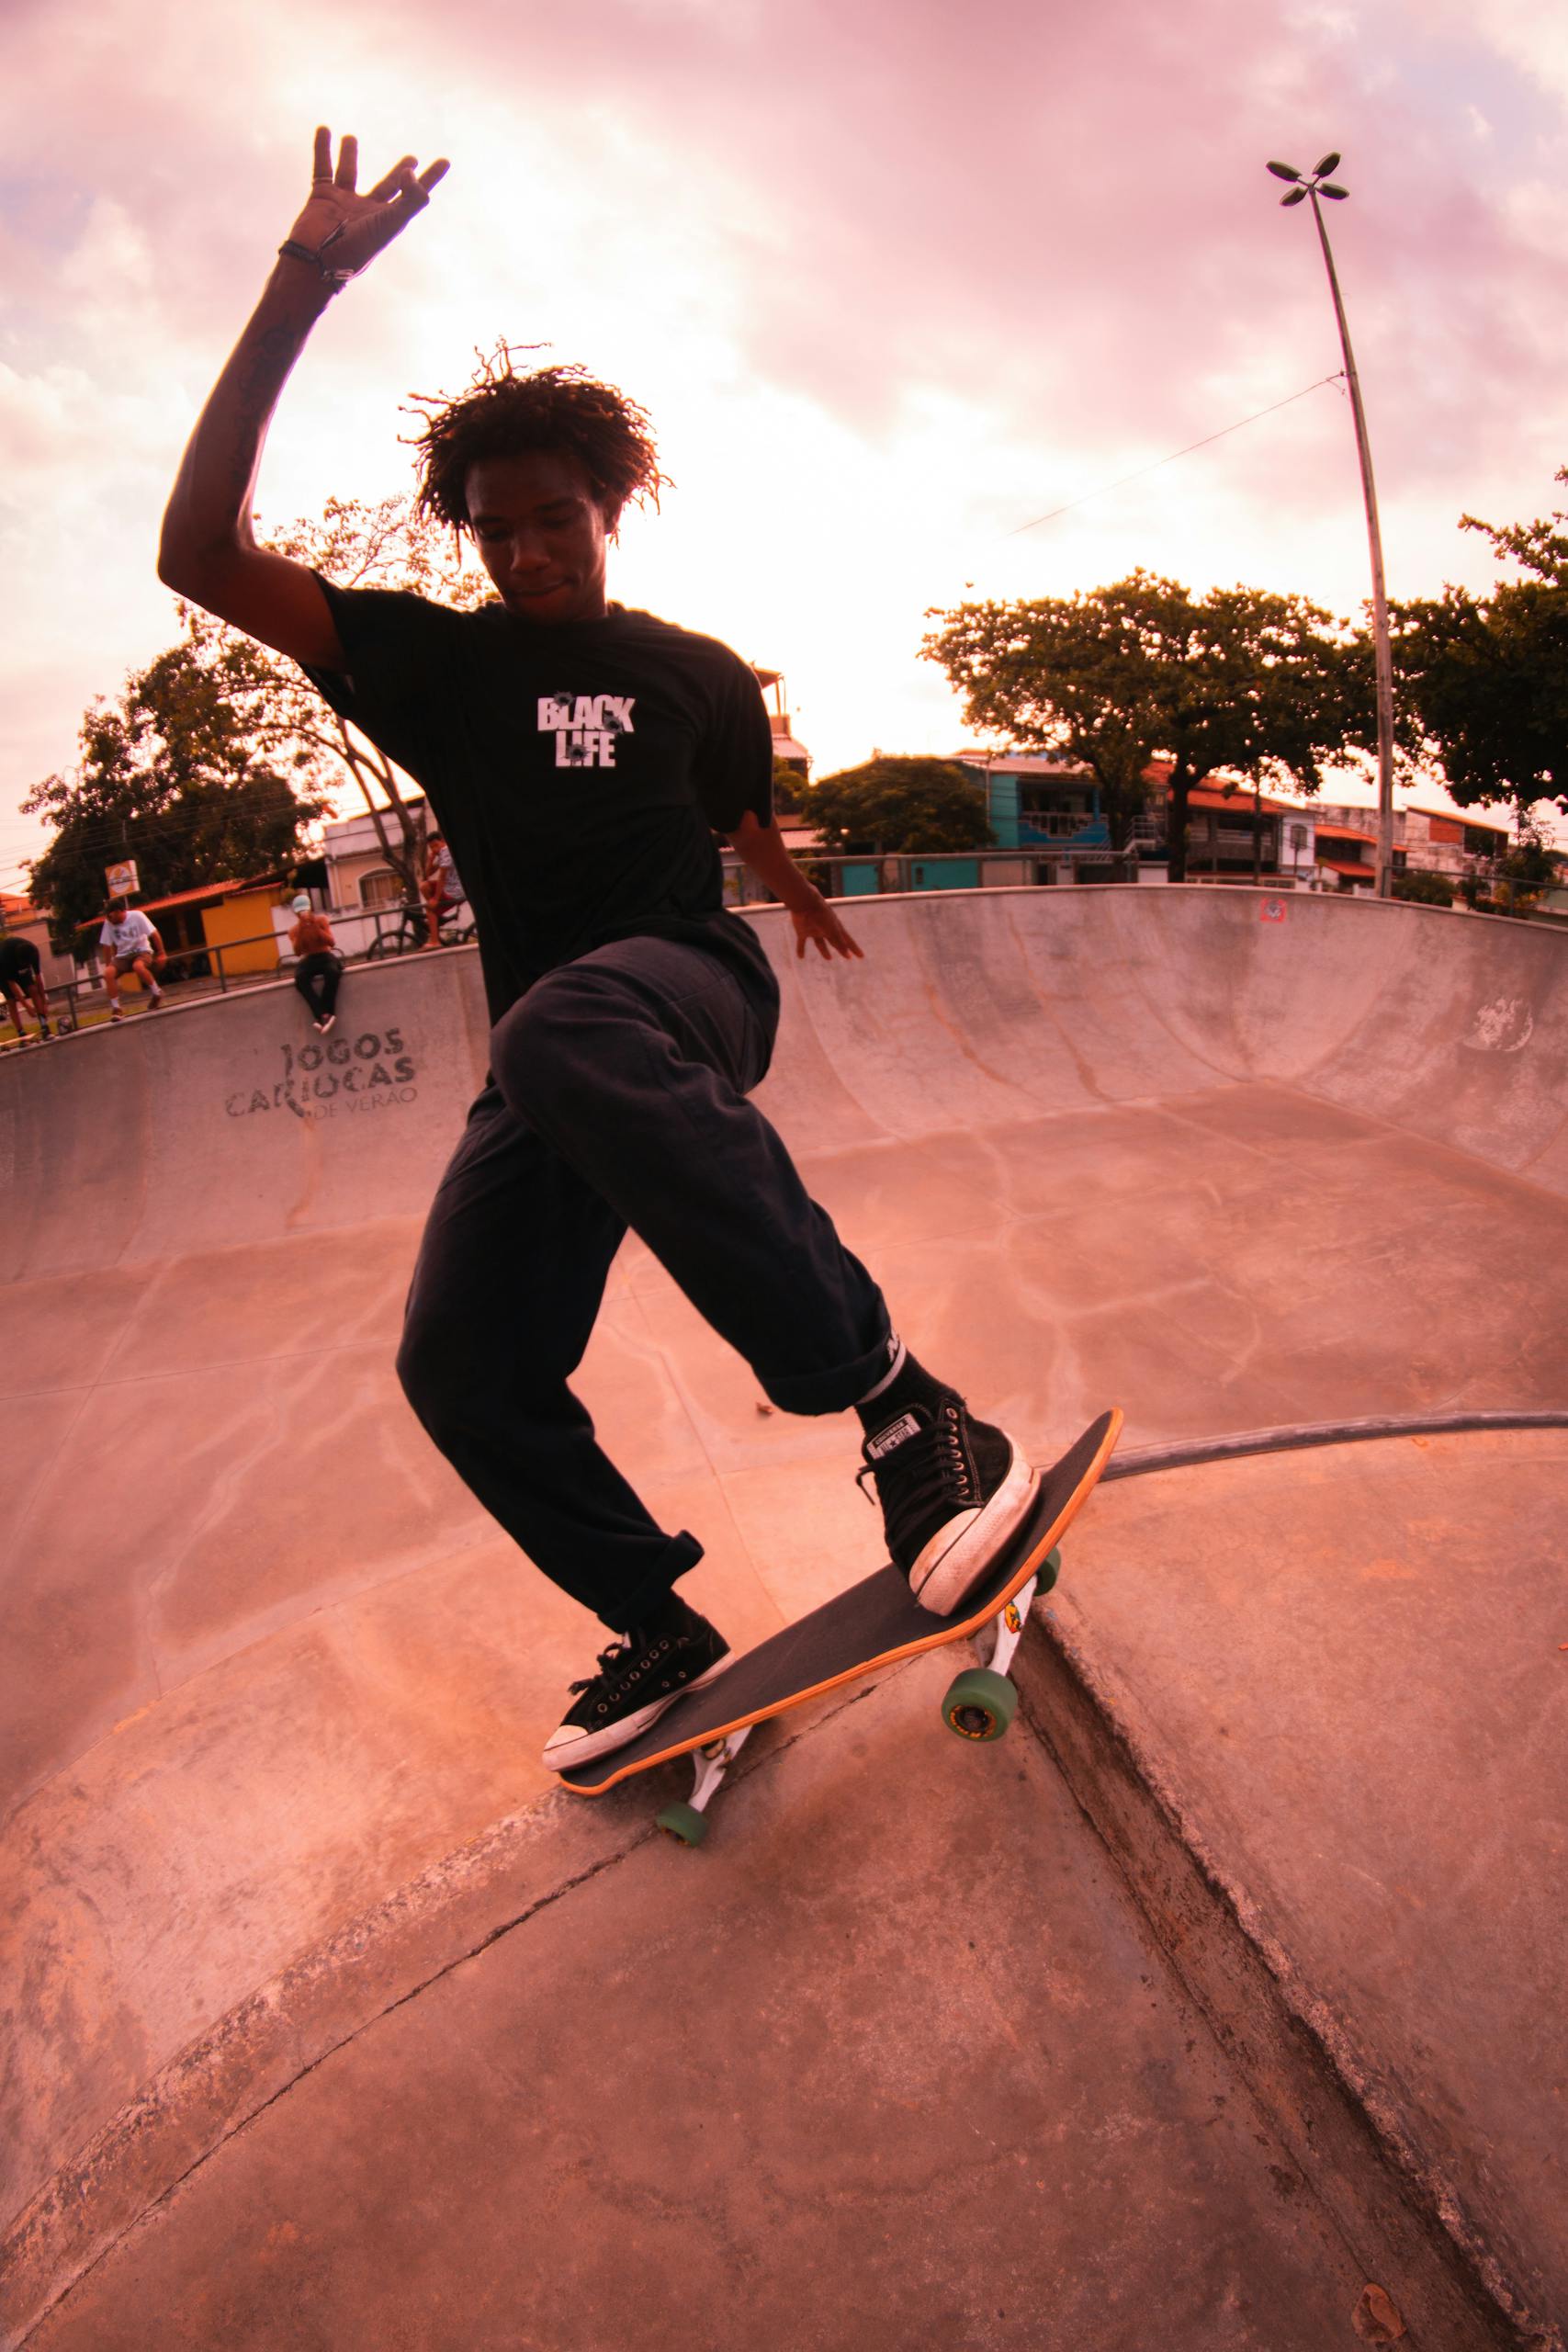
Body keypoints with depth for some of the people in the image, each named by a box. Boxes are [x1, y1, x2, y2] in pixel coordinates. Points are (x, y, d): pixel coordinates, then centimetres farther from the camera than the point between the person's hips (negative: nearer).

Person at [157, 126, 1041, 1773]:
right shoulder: (432, 663, 7)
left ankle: (895, 1400, -44)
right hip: (540, 1067, 4)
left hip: (689, 992, -3)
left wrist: (796, 898, 47)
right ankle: (658, 1631, 14)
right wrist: (301, 288, -9)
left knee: (563, 1027, -42)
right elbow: (198, 552, -4)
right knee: (460, 1363, -7)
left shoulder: (694, 676, 8)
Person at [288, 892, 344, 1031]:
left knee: (333, 971, -39)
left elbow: (332, 943, -8)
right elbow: (297, 952, -9)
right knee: (300, 978, -35)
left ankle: (323, 1015, -36)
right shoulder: (294, 929, 4)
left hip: (325, 956, -1)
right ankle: (323, 1015, -44)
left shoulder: (321, 920, 2)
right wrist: (301, 931, -18)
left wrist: (316, 927, -18)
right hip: (308, 960, 1)